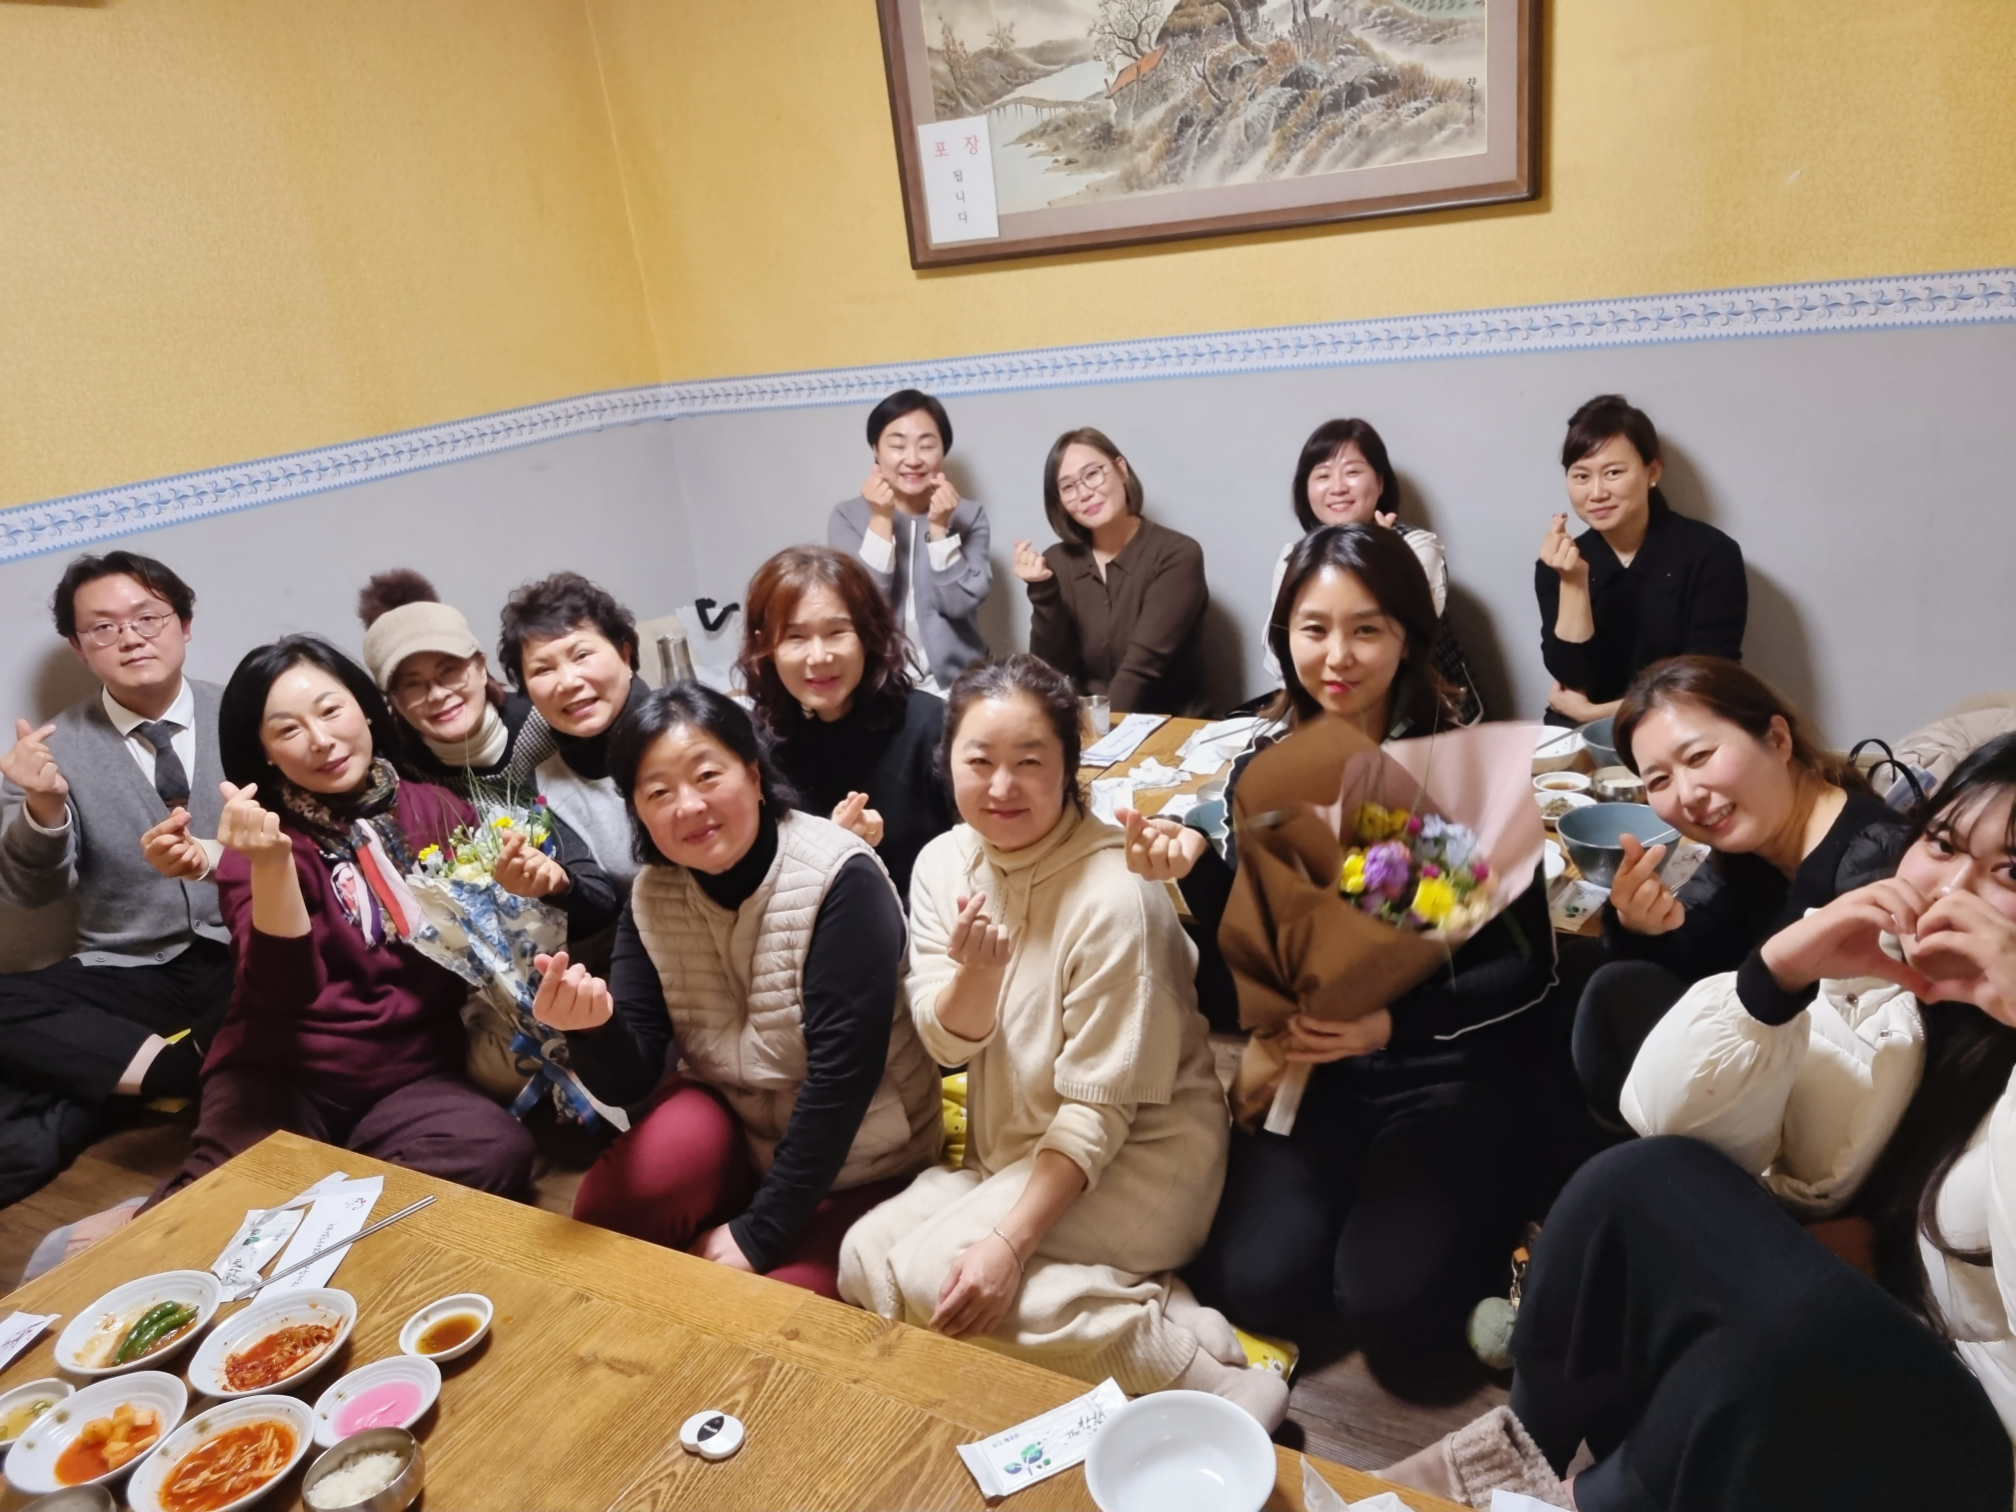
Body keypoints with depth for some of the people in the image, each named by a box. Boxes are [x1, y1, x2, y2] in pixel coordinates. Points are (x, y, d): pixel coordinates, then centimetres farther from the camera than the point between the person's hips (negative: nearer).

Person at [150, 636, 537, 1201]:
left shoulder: (440, 810, 4)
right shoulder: (260, 838, -1)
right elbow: (285, 987, -17)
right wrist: (271, 861, -31)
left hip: (414, 1074, 3)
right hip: (280, 1070, -3)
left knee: (499, 1151, -29)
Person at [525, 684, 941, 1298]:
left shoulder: (839, 879, -23)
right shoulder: (652, 896, -6)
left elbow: (844, 1071, -24)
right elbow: (628, 1081, -10)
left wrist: (758, 1233, -21)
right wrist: (593, 1027, -32)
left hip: (854, 1166, -3)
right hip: (738, 1139, 4)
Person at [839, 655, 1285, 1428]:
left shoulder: (1112, 894, -23)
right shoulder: (944, 862, -3)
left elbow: (1099, 1107, -19)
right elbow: (946, 1042, -5)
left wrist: (1010, 1243, -25)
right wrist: (975, 970, -27)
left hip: (1135, 1155, -7)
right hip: (1009, 1149, 8)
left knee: (932, 1278, -22)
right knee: (866, 1259, -8)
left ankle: (1195, 1369, -15)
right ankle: (1148, 1313, -6)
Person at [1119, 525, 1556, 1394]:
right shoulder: (1261, 775, 3)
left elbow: (1529, 965, -6)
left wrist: (1395, 1023, -21)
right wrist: (1196, 869, -14)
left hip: (1452, 1076, -2)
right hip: (1313, 1073, 3)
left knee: (1390, 1307, -22)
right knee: (1260, 1286, -19)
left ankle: (1480, 1254, 9)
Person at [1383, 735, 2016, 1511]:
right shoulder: (1873, 979, -1)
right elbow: (1671, 1120, -8)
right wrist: (1780, 970, -23)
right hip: (1821, 1378, 4)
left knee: (1806, 1325, -33)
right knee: (1645, 1179, -19)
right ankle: (1527, 1442, 1)